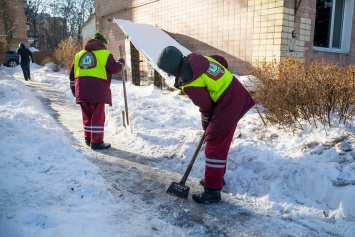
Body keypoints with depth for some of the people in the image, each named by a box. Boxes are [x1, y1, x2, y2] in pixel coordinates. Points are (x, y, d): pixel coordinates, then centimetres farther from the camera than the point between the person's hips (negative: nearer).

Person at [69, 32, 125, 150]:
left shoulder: (79, 54, 21)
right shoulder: (104, 54, 3)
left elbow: (72, 73, 20)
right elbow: (114, 68, 0)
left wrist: (74, 89, 26)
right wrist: (121, 62, 20)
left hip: (82, 90, 6)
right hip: (97, 89, -6)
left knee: (87, 115, 16)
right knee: (98, 116, 0)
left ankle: (88, 139, 26)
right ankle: (96, 142, 2)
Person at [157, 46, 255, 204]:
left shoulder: (187, 82, -21)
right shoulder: (194, 57, 2)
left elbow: (205, 105, -11)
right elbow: (222, 62, 11)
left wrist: (205, 124, 6)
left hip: (228, 104, -10)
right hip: (235, 94, 10)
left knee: (214, 145, -4)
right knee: (219, 142, 20)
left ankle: (212, 191, 3)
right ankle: (217, 177, 35)